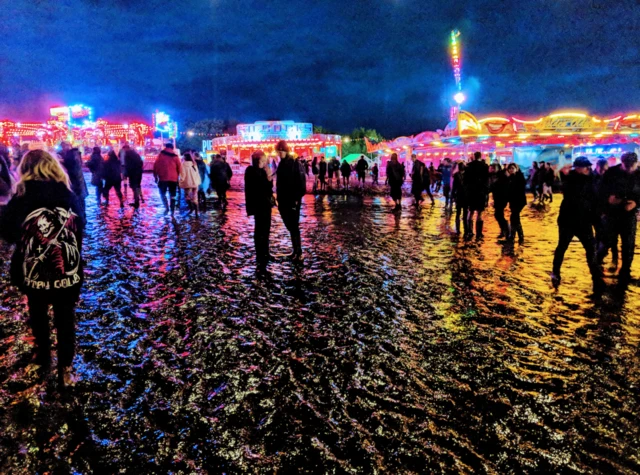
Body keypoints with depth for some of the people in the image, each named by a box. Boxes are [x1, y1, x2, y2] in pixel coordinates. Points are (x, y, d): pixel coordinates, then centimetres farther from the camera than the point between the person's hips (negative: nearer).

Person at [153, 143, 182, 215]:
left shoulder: (161, 155, 1)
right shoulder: (175, 157, 5)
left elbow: (156, 166, -1)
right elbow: (179, 168, 4)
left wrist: (155, 176, 8)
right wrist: (177, 176, 18)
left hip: (163, 178, -1)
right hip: (173, 179, 1)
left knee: (162, 193, 13)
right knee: (172, 195, 7)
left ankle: (166, 207, -3)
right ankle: (172, 211, 3)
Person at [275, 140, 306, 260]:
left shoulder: (296, 164, -10)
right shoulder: (281, 164, 11)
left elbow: (301, 183, -13)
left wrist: (297, 198, -17)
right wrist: (279, 199, 10)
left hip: (293, 201, -7)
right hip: (283, 201, 7)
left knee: (294, 226, -4)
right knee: (290, 226, 10)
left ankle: (298, 252, 2)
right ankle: (296, 250, 18)